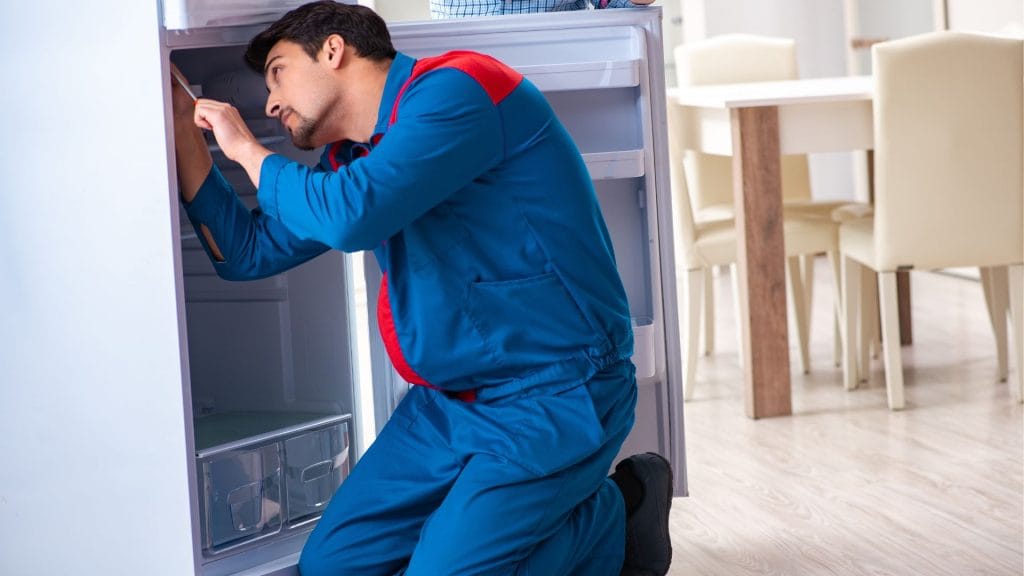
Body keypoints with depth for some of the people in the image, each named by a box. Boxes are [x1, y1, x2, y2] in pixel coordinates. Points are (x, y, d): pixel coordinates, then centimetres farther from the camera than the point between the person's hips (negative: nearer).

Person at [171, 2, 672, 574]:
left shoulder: (456, 90, -16)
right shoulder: (353, 155, 12)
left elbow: (349, 216, -28)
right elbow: (247, 251, 18)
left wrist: (249, 150, -10)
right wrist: (185, 128, 11)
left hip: (554, 397, -9)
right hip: (448, 400, 9)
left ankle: (612, 521, 4)